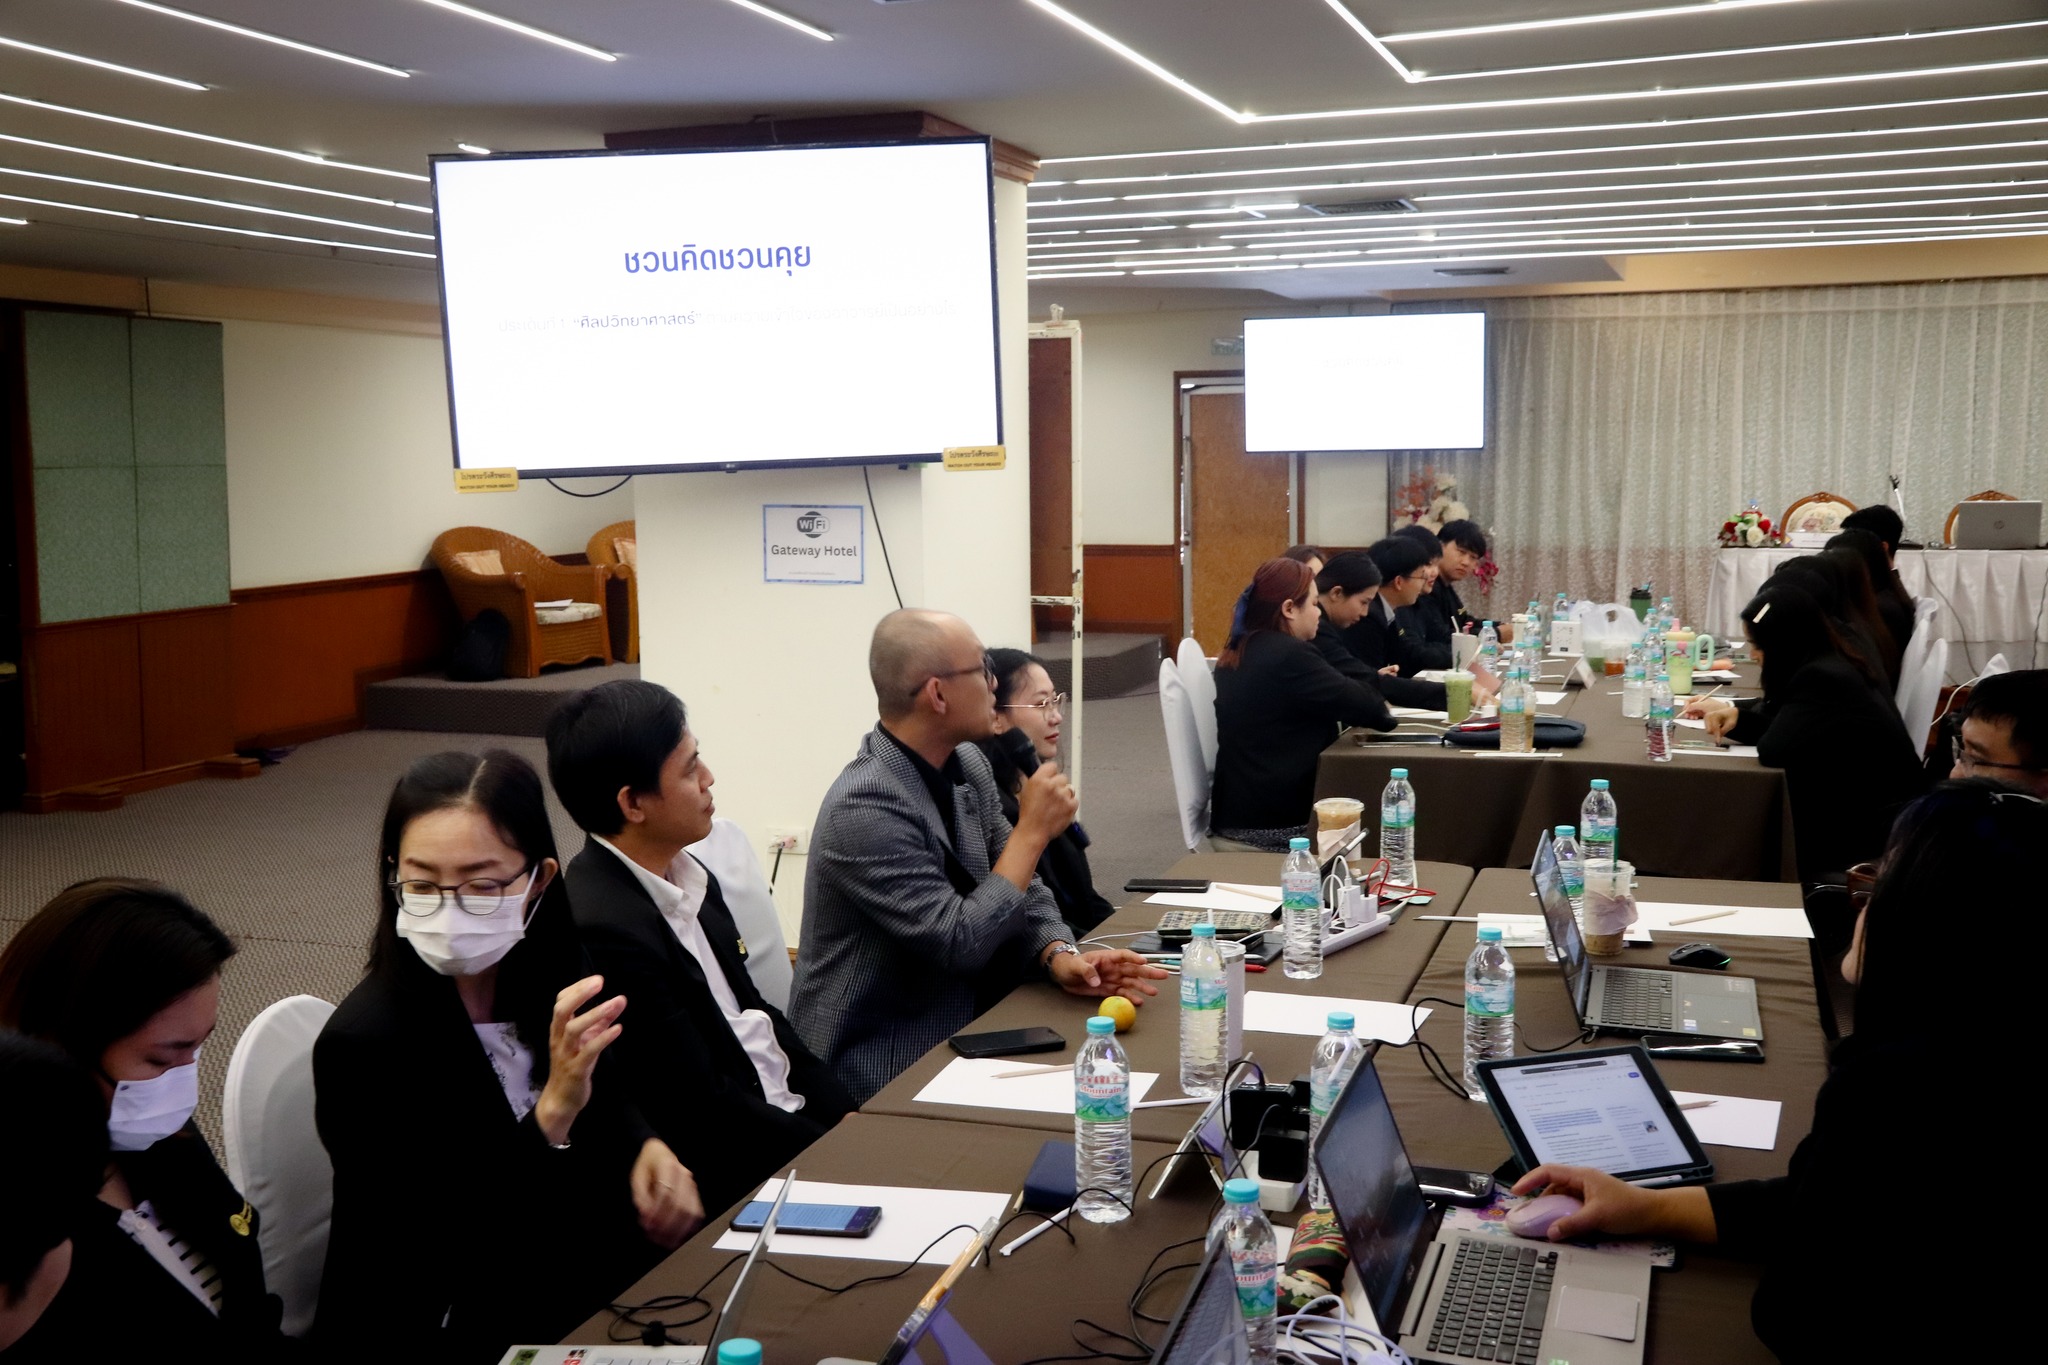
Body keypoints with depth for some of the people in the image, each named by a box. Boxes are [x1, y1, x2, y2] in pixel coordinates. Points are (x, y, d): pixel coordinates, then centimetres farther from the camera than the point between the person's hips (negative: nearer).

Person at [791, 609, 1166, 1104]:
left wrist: (1060, 955, -14)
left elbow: (1018, 890, 6)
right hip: (881, 1068, -7)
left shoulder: (966, 765, 2)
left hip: (959, 1031, 8)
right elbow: (960, 944, -24)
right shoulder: (865, 809, -24)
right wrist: (1032, 831, -17)